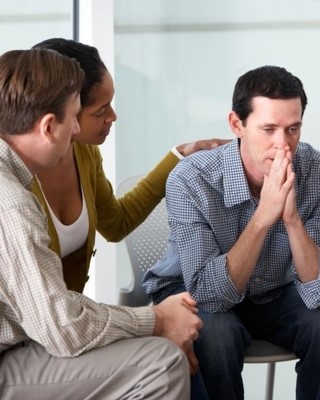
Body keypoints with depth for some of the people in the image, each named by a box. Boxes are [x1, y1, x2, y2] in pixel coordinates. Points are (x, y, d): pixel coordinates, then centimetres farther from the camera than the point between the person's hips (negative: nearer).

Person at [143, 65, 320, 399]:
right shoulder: (190, 180, -28)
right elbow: (209, 294, -33)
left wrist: (292, 219, -37)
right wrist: (263, 216, -40)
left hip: (274, 293, 3)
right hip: (194, 293, -3)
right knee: (217, 332, -34)